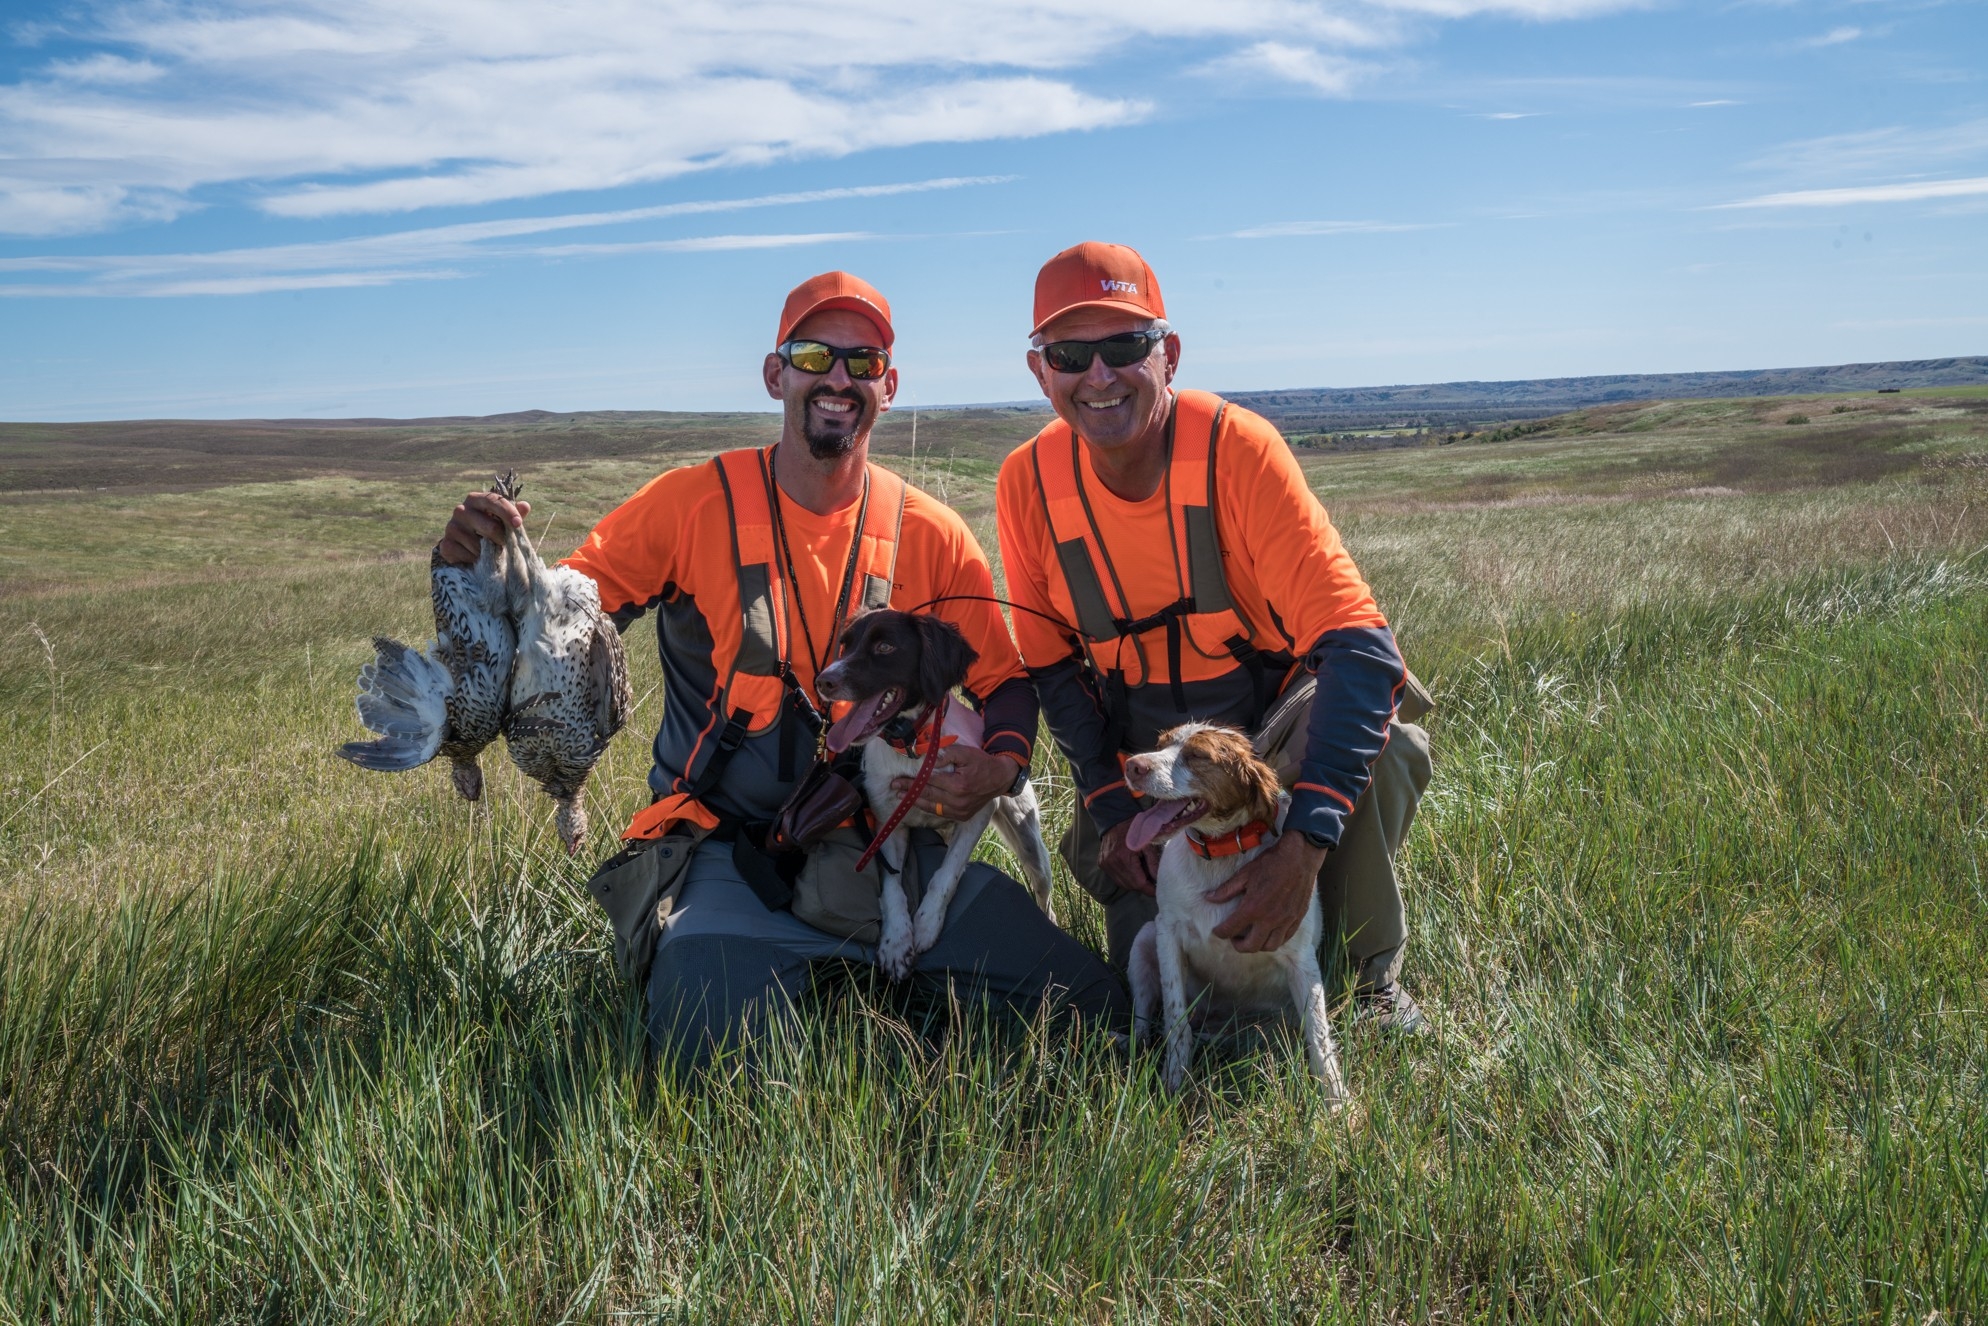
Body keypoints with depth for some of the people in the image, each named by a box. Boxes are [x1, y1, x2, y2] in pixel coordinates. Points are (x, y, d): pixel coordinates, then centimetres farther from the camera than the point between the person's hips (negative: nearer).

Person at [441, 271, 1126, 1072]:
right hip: (736, 851, -2)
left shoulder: (930, 534, 1)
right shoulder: (691, 505, -5)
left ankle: (867, 977, 13)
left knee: (1093, 1006, -7)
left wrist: (1000, 766, -13)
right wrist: (482, 566, -25)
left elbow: (1006, 682, 8)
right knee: (702, 1044, -29)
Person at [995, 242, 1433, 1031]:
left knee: (1384, 752, -34)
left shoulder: (1234, 447, -24)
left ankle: (1371, 974, -5)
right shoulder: (1029, 481, -12)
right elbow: (1053, 663, 0)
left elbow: (1358, 643, -33)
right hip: (1142, 754, 2)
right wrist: (1112, 810, -15)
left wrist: (1304, 846, -42)